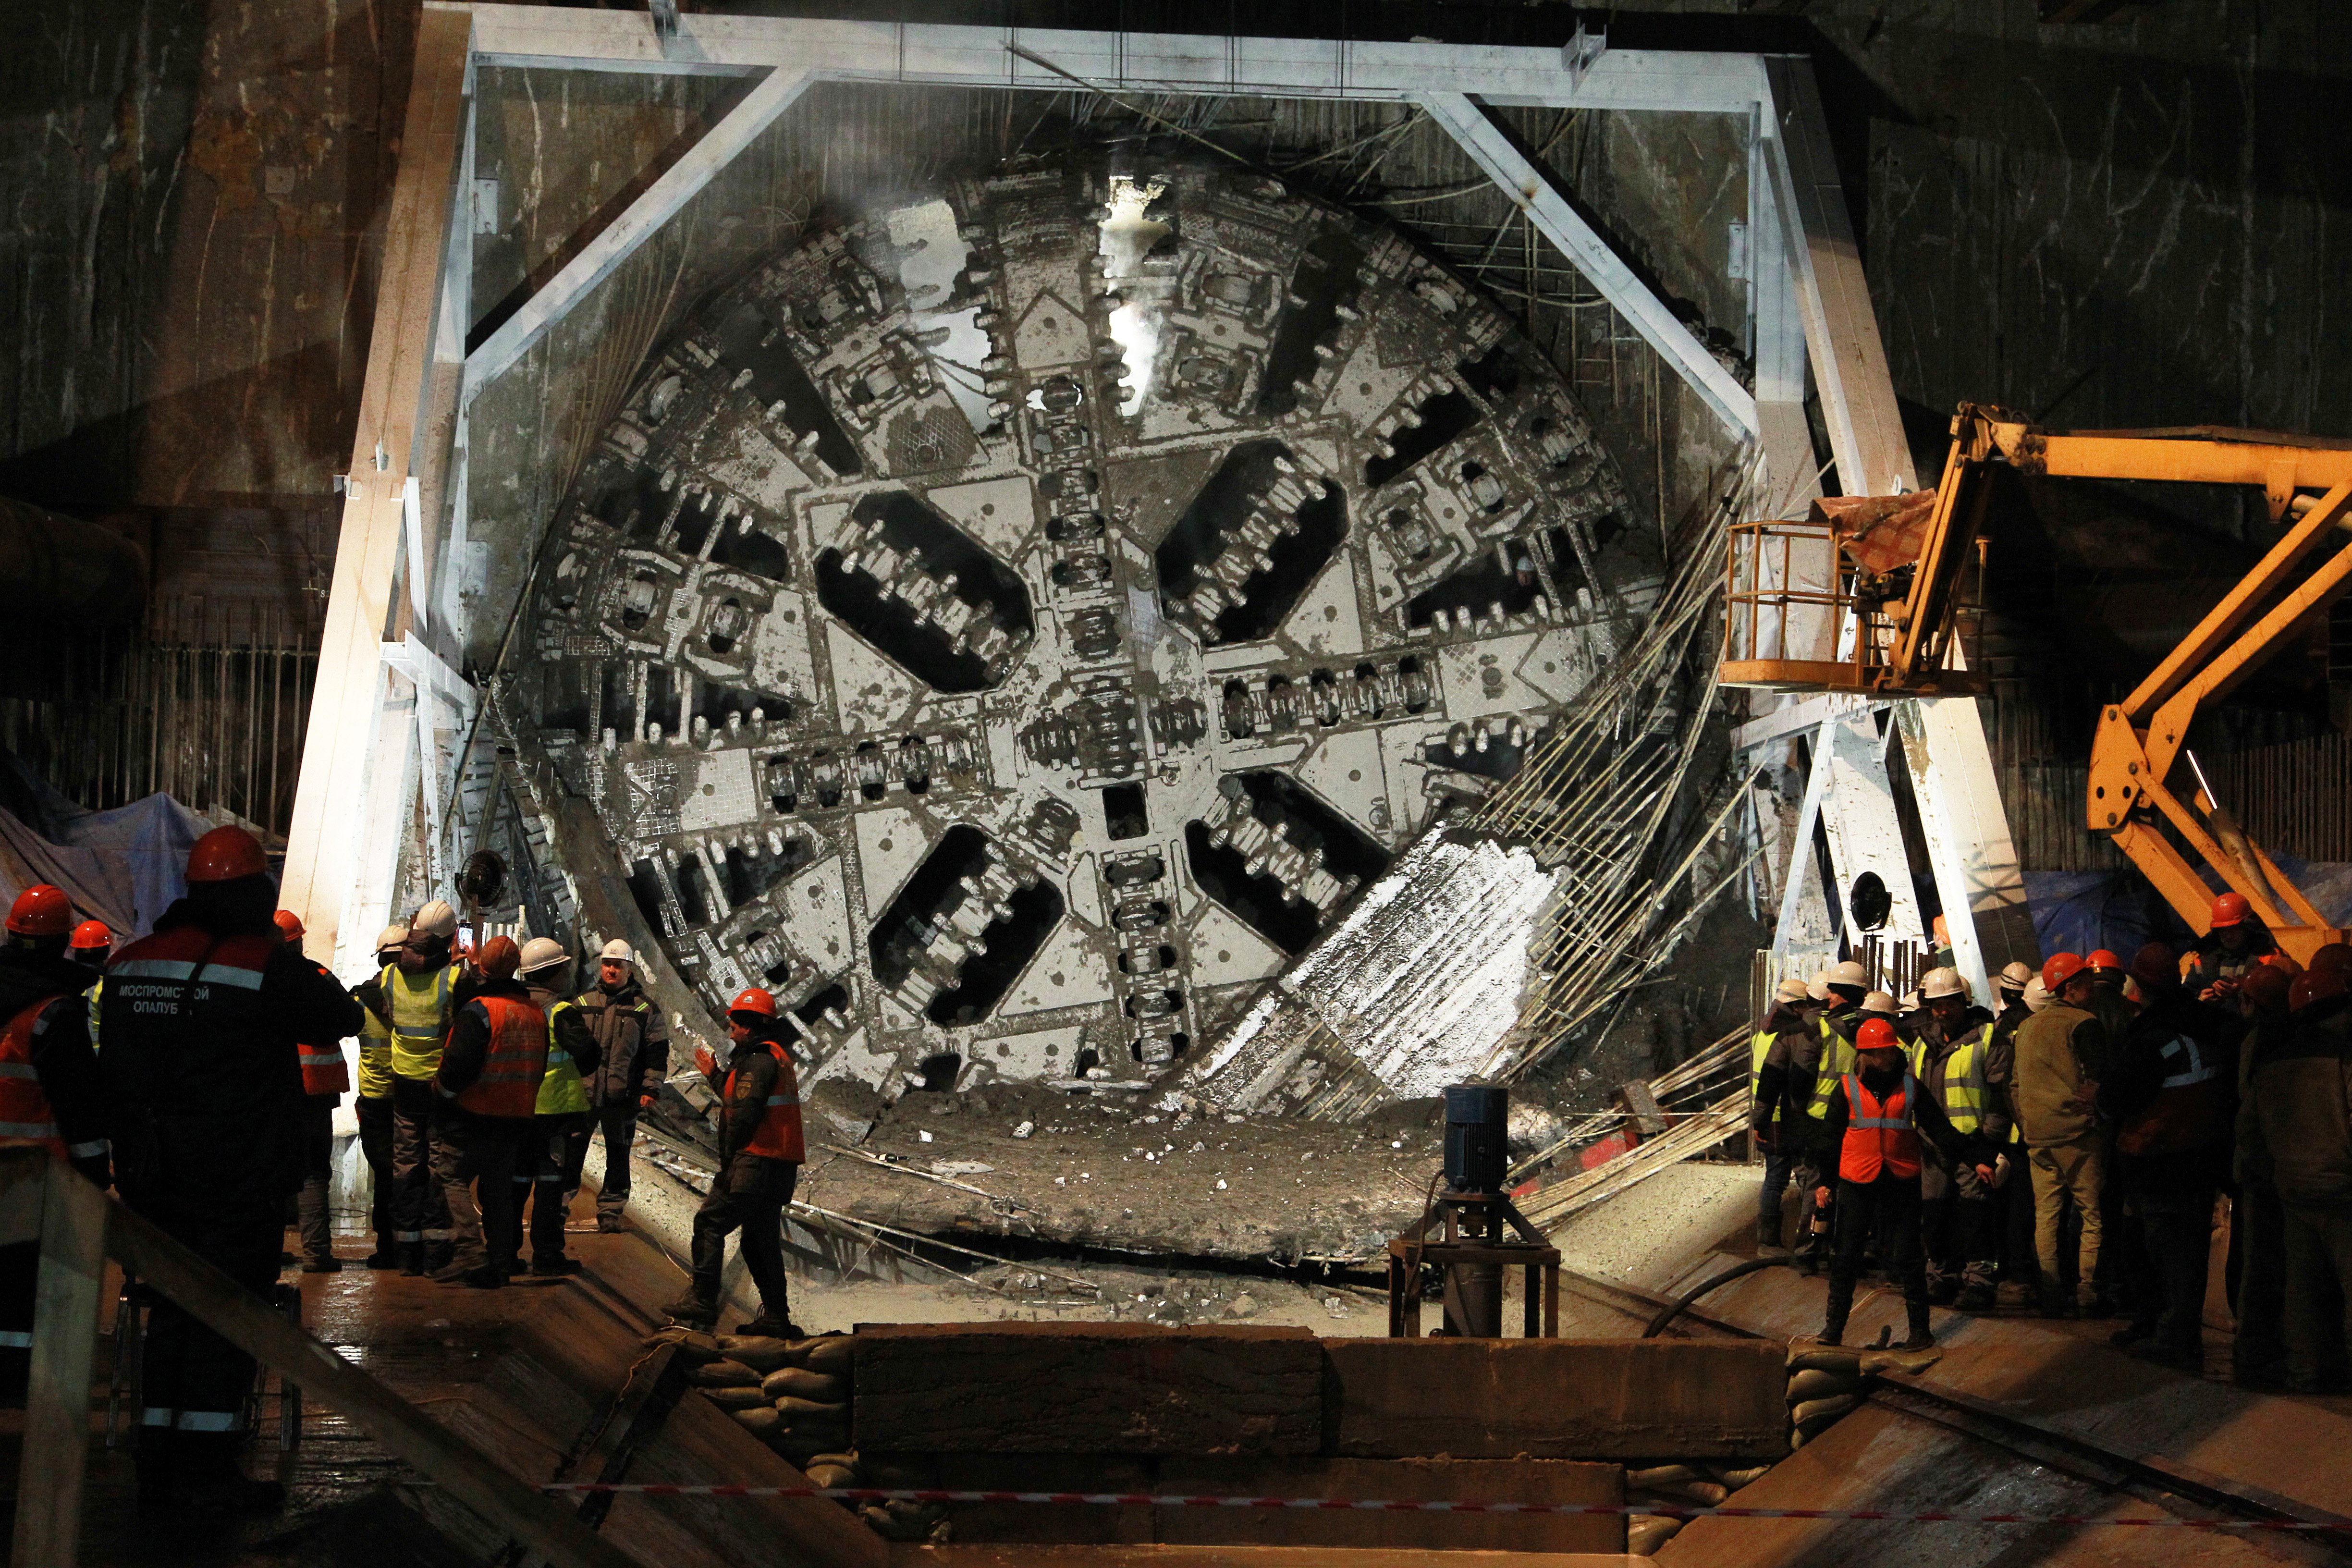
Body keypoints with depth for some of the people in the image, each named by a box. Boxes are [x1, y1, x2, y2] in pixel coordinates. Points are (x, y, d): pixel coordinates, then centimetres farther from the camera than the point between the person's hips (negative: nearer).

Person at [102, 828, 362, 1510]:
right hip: (240, 1175, -6)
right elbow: (343, 1019, -3)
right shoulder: (269, 965, -15)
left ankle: (159, 1464, 19)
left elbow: (114, 1068, 12)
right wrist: (325, 982, 14)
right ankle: (206, 1471, 1)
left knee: (174, 1308, 15)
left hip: (151, 1173, 6)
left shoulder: (131, 963, 6)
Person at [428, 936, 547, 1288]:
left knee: (452, 1178, -2)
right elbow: (538, 1067, 16)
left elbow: (459, 1064, -22)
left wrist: (441, 1091, -5)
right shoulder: (536, 1013, 8)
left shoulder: (479, 1010, -15)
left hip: (472, 1116, -7)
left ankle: (470, 1251, -17)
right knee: (498, 1189, 12)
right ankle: (498, 1265, 10)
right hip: (517, 1116, 7)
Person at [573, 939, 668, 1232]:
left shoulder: (645, 1008, 5)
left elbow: (657, 1052, 5)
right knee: (570, 1153, 2)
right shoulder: (582, 1002, 9)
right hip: (581, 1093, 1)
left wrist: (650, 1088, -3)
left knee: (618, 1156, 5)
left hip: (622, 1096, -1)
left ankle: (610, 1212, 13)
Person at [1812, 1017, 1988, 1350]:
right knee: (1845, 1257, 5)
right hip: (1856, 1184, 0)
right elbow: (1830, 1137, 8)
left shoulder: (1911, 1087, 5)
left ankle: (1920, 1328, 9)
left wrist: (1977, 1160, -1)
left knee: (1908, 1259, 1)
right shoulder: (1848, 1089, 3)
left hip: (1902, 1184, 0)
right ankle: (1835, 1325, 16)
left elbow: (1940, 1129, 6)